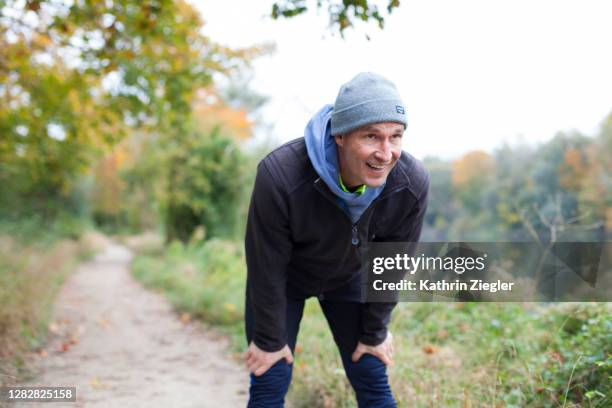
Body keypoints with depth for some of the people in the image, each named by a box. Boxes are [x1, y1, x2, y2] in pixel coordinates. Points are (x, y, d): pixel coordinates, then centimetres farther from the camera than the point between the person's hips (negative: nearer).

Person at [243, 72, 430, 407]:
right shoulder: (280, 177, -39)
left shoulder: (412, 184, -29)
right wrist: (270, 340, -12)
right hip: (284, 278, -2)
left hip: (348, 277, 3)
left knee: (373, 381, 3)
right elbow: (267, 269, -24)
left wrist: (375, 332, -1)